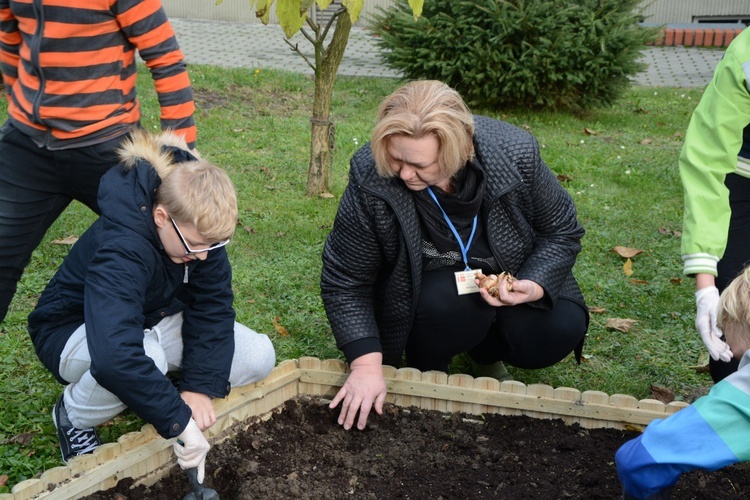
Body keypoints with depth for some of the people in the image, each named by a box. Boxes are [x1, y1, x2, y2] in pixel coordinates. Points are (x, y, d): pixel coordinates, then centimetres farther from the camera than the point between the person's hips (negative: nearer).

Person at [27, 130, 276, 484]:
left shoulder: (196, 227, -19)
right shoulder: (119, 249, -39)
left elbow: (213, 307, -14)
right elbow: (116, 355, -51)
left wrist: (199, 386, -24)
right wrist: (179, 421, -48)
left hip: (154, 321, 6)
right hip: (76, 332, -6)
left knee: (258, 357, -12)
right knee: (133, 365, -42)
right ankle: (74, 415, -8)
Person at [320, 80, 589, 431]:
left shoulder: (515, 154, -25)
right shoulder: (371, 178, -28)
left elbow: (561, 231, -8)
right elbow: (344, 282, -18)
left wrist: (536, 286, -26)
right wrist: (366, 364, -27)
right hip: (425, 292, -2)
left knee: (560, 331, -21)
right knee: (455, 301, -34)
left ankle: (485, 352, 12)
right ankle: (427, 368, 1)